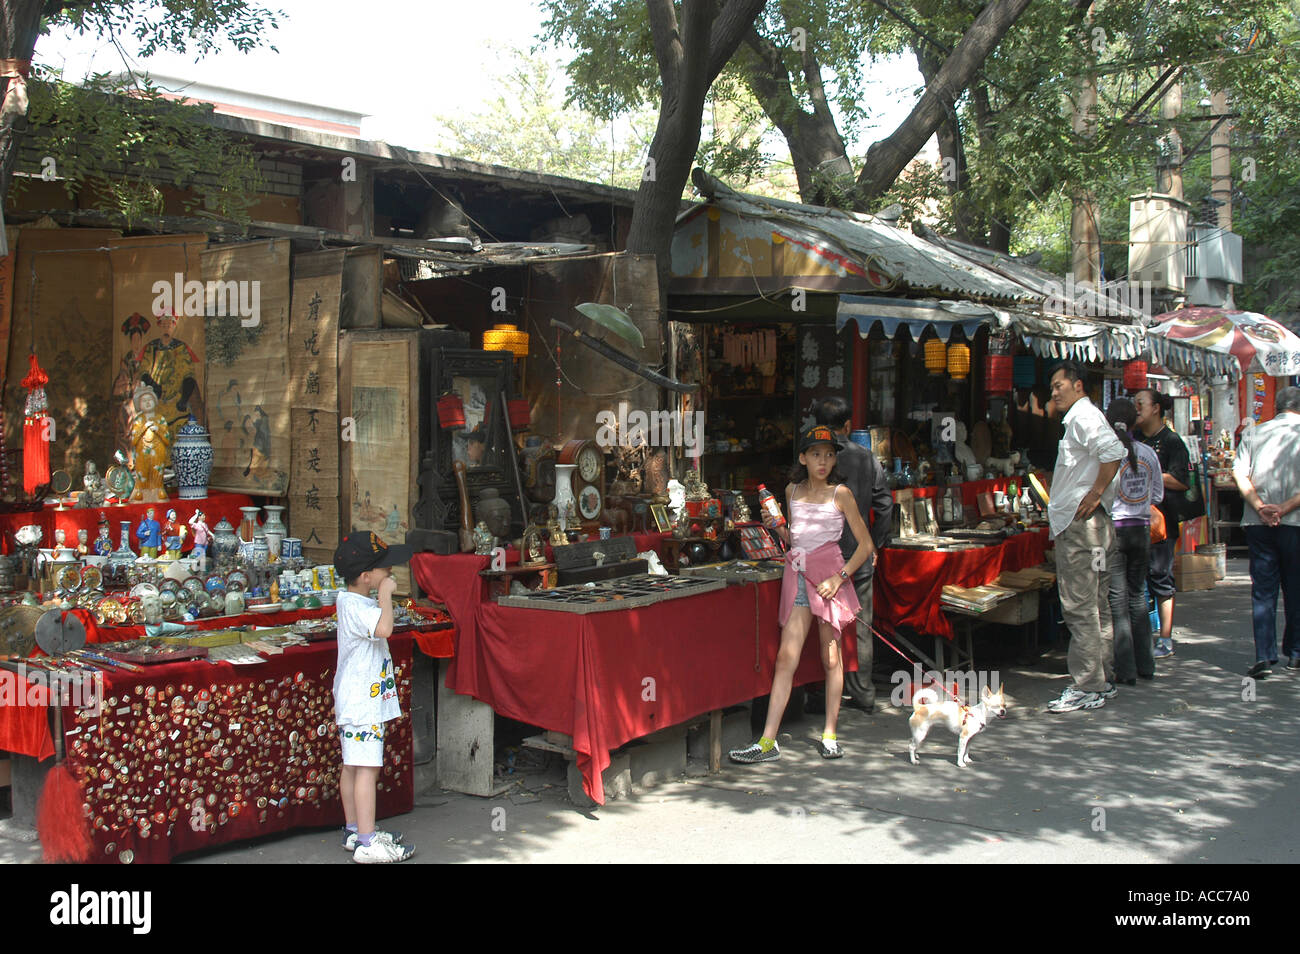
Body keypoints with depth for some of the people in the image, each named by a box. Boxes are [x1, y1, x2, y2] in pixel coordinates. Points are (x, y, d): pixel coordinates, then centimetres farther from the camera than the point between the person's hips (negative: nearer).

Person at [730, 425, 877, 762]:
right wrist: (776, 525, 1)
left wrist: (839, 577, -12)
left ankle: (830, 734, 16)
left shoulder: (840, 493, 0)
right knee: (786, 657, -3)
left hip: (830, 573, -3)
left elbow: (866, 544, -1)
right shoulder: (792, 491, 12)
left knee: (831, 657, 4)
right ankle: (768, 742, -5)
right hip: (797, 573, 3)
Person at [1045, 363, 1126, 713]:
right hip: (1080, 523, 11)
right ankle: (1102, 680, 20)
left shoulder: (1083, 415, -12)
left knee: (1080, 607, -9)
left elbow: (1113, 452, -27)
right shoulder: (1078, 418, 21)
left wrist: (1094, 495, -22)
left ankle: (1087, 688, -6)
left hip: (1082, 522, -11)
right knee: (1096, 605, 13)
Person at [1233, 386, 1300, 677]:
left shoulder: (1253, 434, 8)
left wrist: (1260, 507, -9)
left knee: (1263, 590, 4)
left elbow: (1240, 474, -3)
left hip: (1257, 523, 2)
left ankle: (1264, 656, -4)